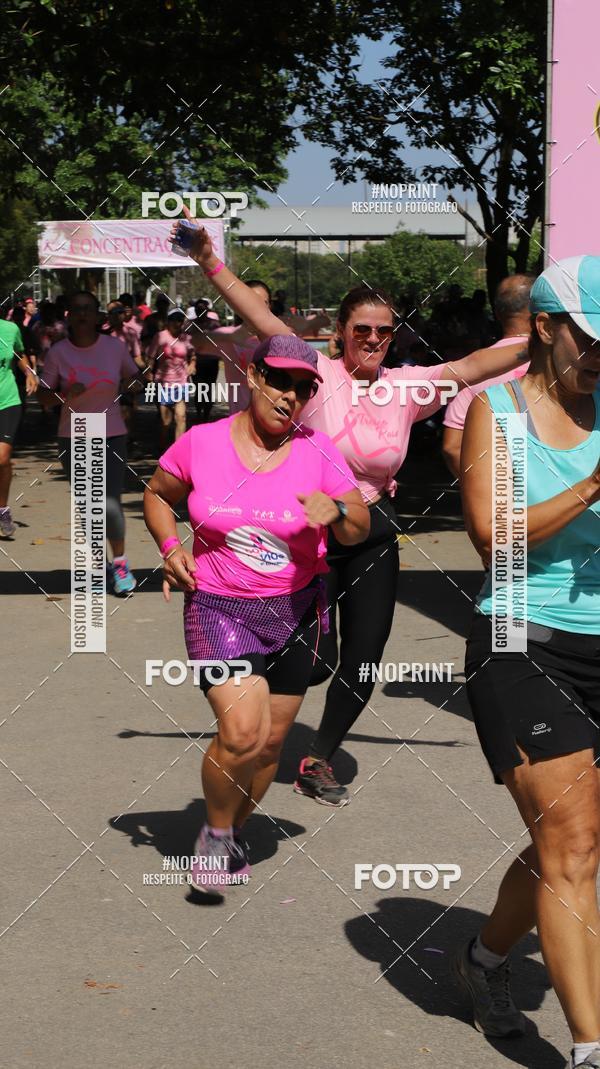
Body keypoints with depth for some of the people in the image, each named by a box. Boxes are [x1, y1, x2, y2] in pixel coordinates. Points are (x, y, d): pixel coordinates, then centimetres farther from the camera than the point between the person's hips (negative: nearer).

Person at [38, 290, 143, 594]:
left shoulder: (115, 346, -3)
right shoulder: (58, 352, -5)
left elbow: (133, 378, 13)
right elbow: (44, 398, -2)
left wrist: (133, 382, -9)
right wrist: (66, 394, -21)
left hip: (111, 436, -1)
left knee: (110, 505, -12)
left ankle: (120, 563, 8)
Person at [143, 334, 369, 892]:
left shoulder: (317, 451, -5)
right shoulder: (201, 443, -6)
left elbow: (360, 529, -5)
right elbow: (157, 495, 12)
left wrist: (336, 510, -27)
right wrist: (170, 547, -5)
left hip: (294, 611, 3)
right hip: (217, 607, -2)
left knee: (271, 741, 10)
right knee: (242, 729, -21)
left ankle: (232, 831, 37)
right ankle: (214, 833, 6)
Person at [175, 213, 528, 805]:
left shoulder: (408, 387, 0)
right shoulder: (319, 374, -10)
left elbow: (472, 365, -4)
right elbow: (261, 318, -19)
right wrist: (209, 261, -28)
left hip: (373, 538, 4)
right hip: (313, 530, -3)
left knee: (362, 664, 6)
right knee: (317, 663, -6)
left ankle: (319, 759, 31)